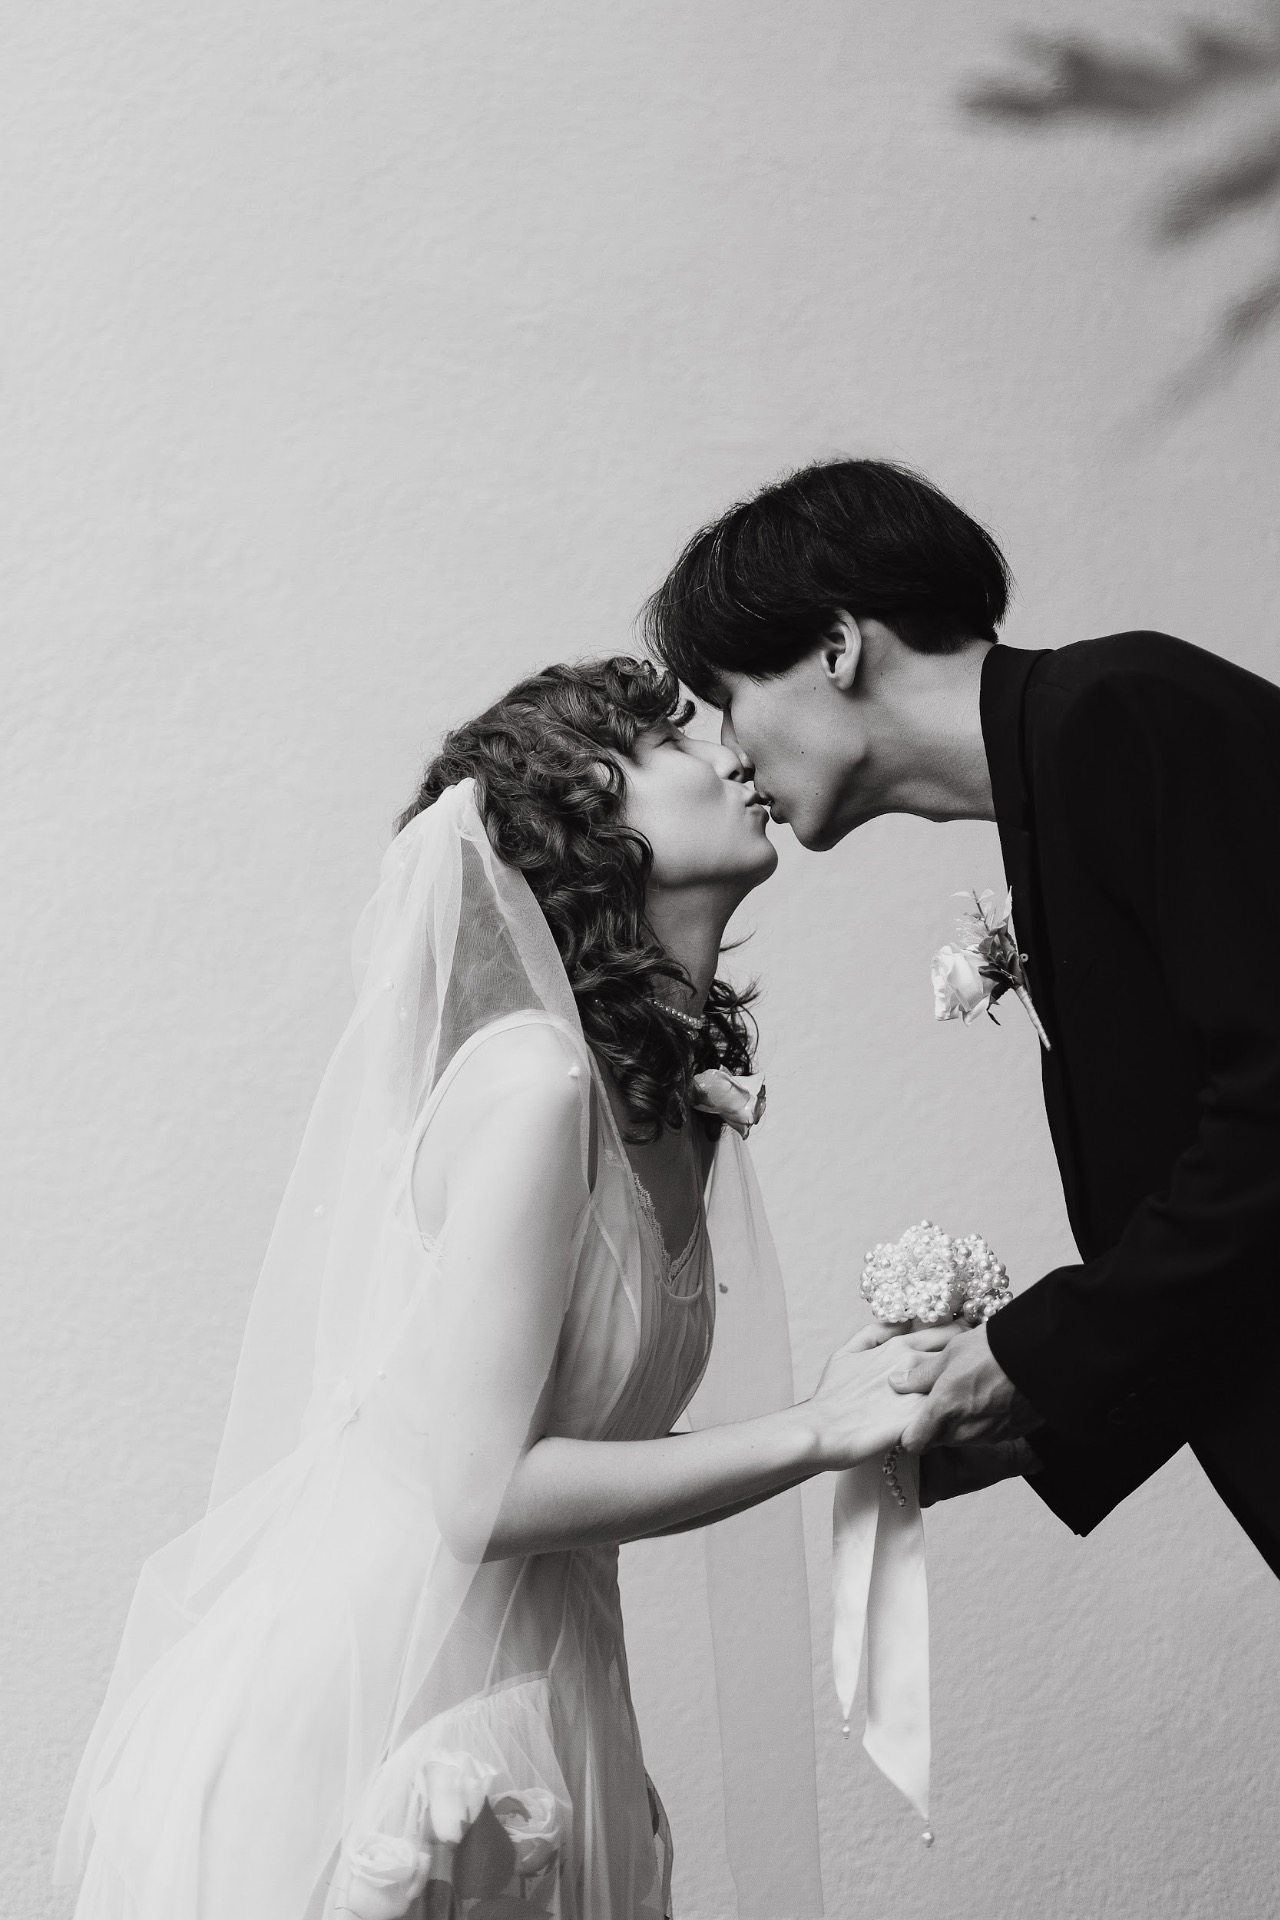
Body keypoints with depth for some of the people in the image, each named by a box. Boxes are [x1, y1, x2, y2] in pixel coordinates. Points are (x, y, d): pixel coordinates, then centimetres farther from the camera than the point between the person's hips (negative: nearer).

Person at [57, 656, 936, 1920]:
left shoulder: (684, 1103, 8)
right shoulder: (532, 1077, -18)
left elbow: (599, 1444, 7)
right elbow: (482, 1490, -22)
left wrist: (884, 1415, 0)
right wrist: (814, 1432, -17)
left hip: (517, 1704, 8)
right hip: (353, 1715, -8)